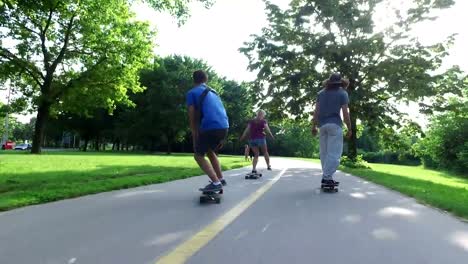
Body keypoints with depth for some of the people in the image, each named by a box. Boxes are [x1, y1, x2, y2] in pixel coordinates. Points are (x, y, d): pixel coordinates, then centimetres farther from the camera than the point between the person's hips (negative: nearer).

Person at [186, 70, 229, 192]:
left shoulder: (191, 93, 10)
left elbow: (193, 117, 5)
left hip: (210, 127, -6)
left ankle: (216, 183, -1)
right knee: (210, 151, 28)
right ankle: (221, 179, 26)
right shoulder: (213, 92, 28)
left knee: (198, 156, 11)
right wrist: (221, 138, 33)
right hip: (224, 126, 6)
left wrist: (195, 139, 12)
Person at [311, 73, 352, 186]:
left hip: (322, 125, 5)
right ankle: (327, 177, -12)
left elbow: (316, 111, 7)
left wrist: (314, 126, 10)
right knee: (334, 153, -4)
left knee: (324, 152, 10)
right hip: (335, 124, -5)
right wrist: (349, 128, 0)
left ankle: (327, 177, 12)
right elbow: (345, 113, -6)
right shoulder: (342, 93, 1)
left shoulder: (321, 93, 13)